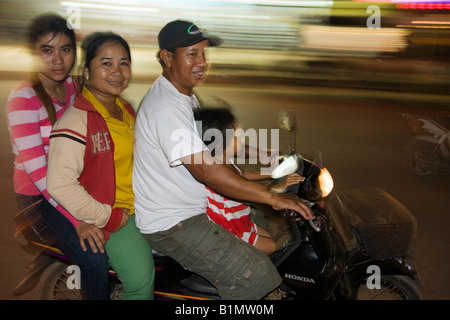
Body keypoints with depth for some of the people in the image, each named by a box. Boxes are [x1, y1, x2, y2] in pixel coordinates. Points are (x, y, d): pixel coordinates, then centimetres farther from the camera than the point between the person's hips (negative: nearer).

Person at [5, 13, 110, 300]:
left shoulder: (71, 86, 4)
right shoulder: (24, 99, -18)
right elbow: (37, 170, -23)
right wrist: (77, 219, -26)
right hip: (39, 195, -7)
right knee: (94, 259, -22)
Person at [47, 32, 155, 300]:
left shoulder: (126, 111, 10)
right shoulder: (76, 121, -18)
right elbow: (60, 184, -26)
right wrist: (107, 218, -20)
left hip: (140, 206, 9)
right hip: (111, 218, -8)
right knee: (141, 283, -18)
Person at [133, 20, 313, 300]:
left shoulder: (185, 94, 11)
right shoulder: (165, 108, -24)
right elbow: (205, 169, -32)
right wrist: (273, 197, -32)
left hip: (195, 205, 11)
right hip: (171, 224, -10)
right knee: (254, 273, -19)